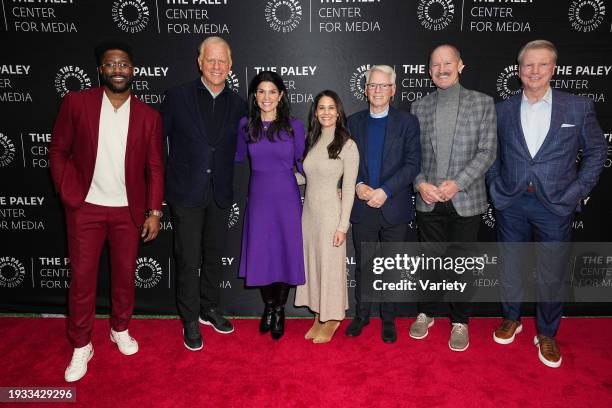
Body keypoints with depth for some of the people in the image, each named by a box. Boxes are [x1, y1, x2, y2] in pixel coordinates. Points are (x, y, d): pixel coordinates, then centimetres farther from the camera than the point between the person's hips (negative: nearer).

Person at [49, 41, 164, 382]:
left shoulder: (149, 116, 1)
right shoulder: (76, 103, -2)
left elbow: (155, 168, 1)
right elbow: (58, 151, 3)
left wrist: (154, 211, -3)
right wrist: (70, 194, -4)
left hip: (128, 210, 1)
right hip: (85, 208, -1)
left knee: (125, 274, 13)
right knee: (82, 278, 5)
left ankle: (121, 329, 36)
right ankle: (81, 346, 23)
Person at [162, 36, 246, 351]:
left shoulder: (237, 104, 4)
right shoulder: (178, 97, -4)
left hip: (220, 195, 3)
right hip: (186, 193, -3)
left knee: (214, 256, 16)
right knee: (189, 260, 3)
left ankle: (209, 309, 35)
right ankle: (190, 321, 20)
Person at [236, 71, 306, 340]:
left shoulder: (293, 125, -4)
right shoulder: (246, 124, 1)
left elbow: (300, 161, 5)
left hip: (286, 197, -1)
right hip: (258, 197, 2)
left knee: (285, 253, 5)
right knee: (260, 254, 7)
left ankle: (279, 311, 26)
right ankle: (268, 306, 32)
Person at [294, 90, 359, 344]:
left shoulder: (347, 145, -10)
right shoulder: (312, 141, 9)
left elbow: (349, 188, -11)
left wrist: (342, 226, -14)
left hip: (330, 213, -6)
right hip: (309, 211, 6)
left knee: (330, 265, 5)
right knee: (311, 263, 12)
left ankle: (332, 319, 24)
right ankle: (319, 316, 28)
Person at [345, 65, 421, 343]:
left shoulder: (407, 122, 0)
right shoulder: (353, 122, 7)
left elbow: (413, 164, -7)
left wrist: (385, 191, -17)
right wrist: (358, 185, -12)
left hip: (394, 208, -1)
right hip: (362, 207, 2)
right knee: (363, 265, 12)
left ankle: (388, 319, 26)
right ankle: (361, 315, 29)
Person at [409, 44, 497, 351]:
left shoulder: (482, 103, 1)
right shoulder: (419, 107, 7)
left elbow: (487, 152, -5)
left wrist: (457, 183, -15)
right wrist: (421, 184, -10)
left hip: (465, 200, -2)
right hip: (428, 200, 2)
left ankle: (460, 322, 25)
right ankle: (426, 313, 33)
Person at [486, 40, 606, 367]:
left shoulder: (579, 107, -1)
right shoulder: (502, 110, 3)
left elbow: (596, 150, 5)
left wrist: (578, 190, -2)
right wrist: (496, 187, 2)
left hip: (556, 204, -1)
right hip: (510, 203, 2)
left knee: (551, 273, 7)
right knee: (510, 267, 14)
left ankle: (547, 334, 27)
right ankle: (511, 319, 36)